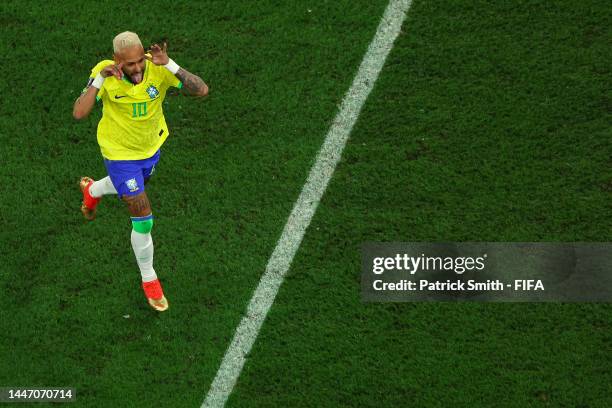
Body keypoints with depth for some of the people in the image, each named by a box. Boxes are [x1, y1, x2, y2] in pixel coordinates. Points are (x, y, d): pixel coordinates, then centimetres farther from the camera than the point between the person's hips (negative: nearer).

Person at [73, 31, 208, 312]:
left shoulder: (157, 69, -27)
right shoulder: (105, 74, -28)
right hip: (120, 153, -4)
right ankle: (148, 279, 20)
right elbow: (79, 113, -35)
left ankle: (92, 190, 71)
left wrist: (169, 65, -44)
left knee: (134, 186, 36)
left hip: (151, 146, 4)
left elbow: (202, 90, -36)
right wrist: (99, 79, -41)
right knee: (143, 219, -5)